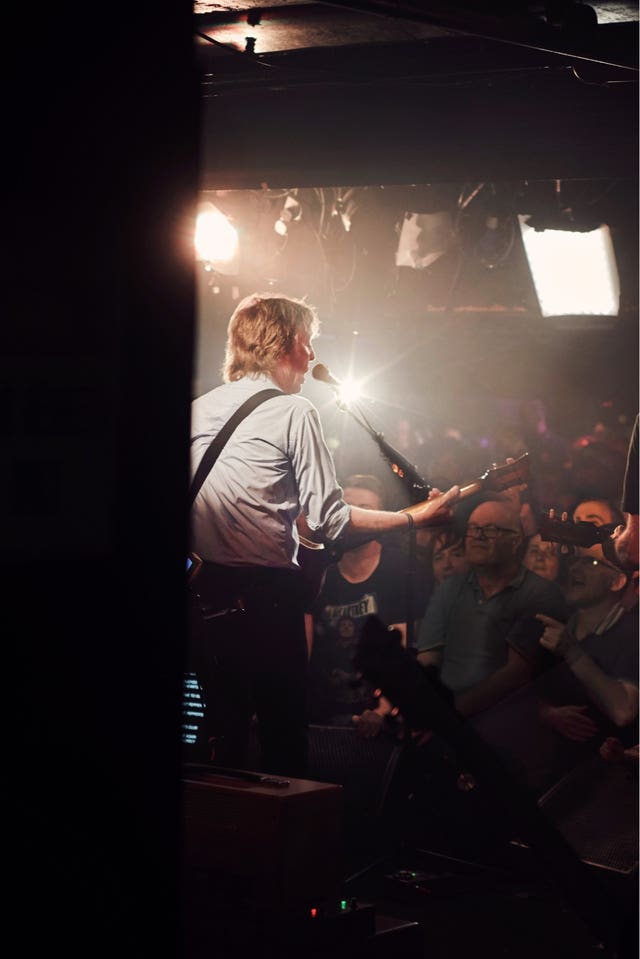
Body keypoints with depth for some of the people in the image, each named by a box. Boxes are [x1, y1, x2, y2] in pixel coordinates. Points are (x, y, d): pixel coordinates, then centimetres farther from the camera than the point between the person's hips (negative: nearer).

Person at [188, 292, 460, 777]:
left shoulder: (197, 410, 11)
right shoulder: (293, 412, -7)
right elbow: (327, 519, -10)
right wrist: (415, 517, -1)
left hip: (204, 594, 6)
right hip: (265, 593, -6)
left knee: (222, 727, 13)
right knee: (283, 735, 2)